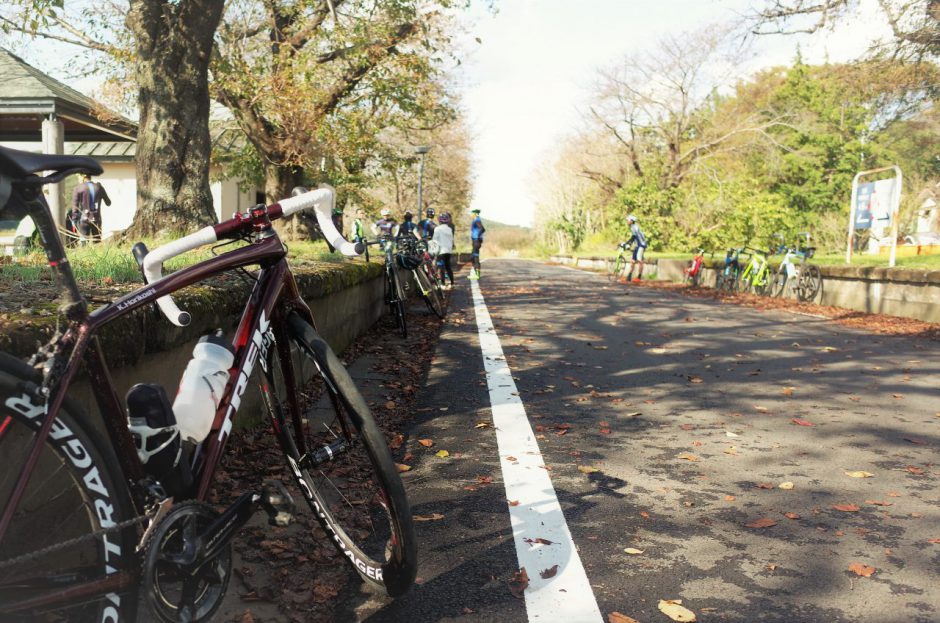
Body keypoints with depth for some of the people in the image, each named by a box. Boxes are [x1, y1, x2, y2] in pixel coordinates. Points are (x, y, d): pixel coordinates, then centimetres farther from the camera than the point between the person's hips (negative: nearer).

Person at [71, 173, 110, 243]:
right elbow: (108, 203, 13)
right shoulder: (99, 187, 4)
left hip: (84, 219, -2)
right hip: (96, 219, 2)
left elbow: (75, 205, -7)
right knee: (97, 242, 9)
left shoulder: (78, 188, -3)